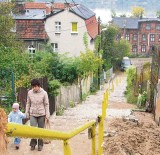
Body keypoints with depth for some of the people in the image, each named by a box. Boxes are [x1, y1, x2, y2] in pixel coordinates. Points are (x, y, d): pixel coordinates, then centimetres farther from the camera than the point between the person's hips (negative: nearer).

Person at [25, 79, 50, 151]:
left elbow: (46, 104, -3)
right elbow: (28, 103, 8)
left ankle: (40, 145, 21)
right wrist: (27, 112, 8)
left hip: (41, 114, -1)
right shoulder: (29, 93, -3)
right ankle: (33, 144, 13)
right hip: (33, 114, 1)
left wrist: (47, 115, -4)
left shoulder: (44, 93, -8)